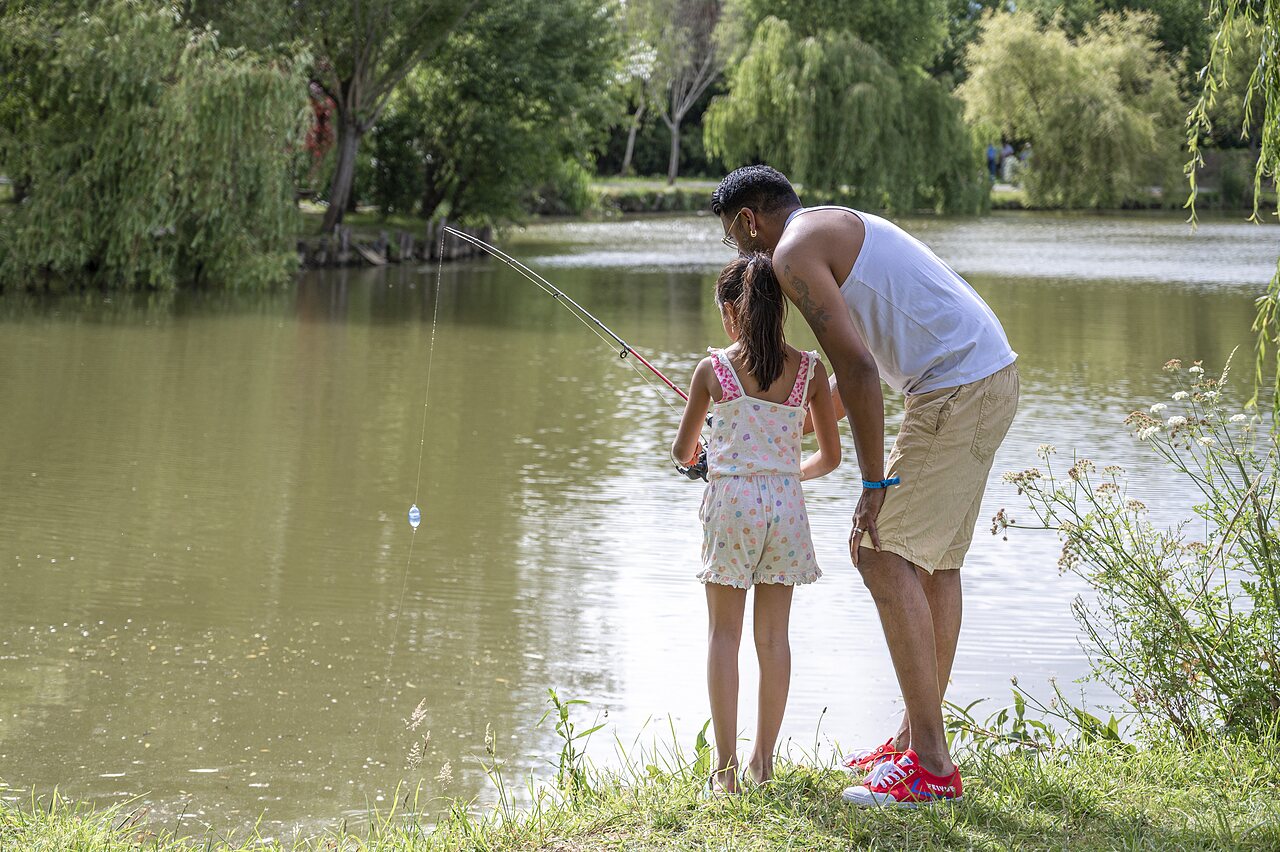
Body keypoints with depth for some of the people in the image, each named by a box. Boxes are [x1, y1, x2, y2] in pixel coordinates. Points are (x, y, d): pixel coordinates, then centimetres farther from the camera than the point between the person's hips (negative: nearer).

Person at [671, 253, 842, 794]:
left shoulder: (713, 370, -3)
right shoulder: (809, 370, 1)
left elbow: (682, 451, 9)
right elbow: (830, 456, 9)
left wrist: (694, 454, 33)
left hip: (730, 501, -2)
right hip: (785, 502, 2)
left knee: (724, 632, 5)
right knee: (774, 634, 10)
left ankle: (725, 769, 1)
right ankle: (764, 760, 15)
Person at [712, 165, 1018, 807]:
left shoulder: (794, 249, -8)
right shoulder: (840, 230, 24)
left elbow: (858, 368, -18)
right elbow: (852, 374, 31)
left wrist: (875, 483, -15)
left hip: (954, 388, -10)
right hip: (993, 375, 10)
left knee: (884, 555, -9)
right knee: (934, 559, 17)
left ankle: (931, 766, -10)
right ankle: (915, 739, 25)